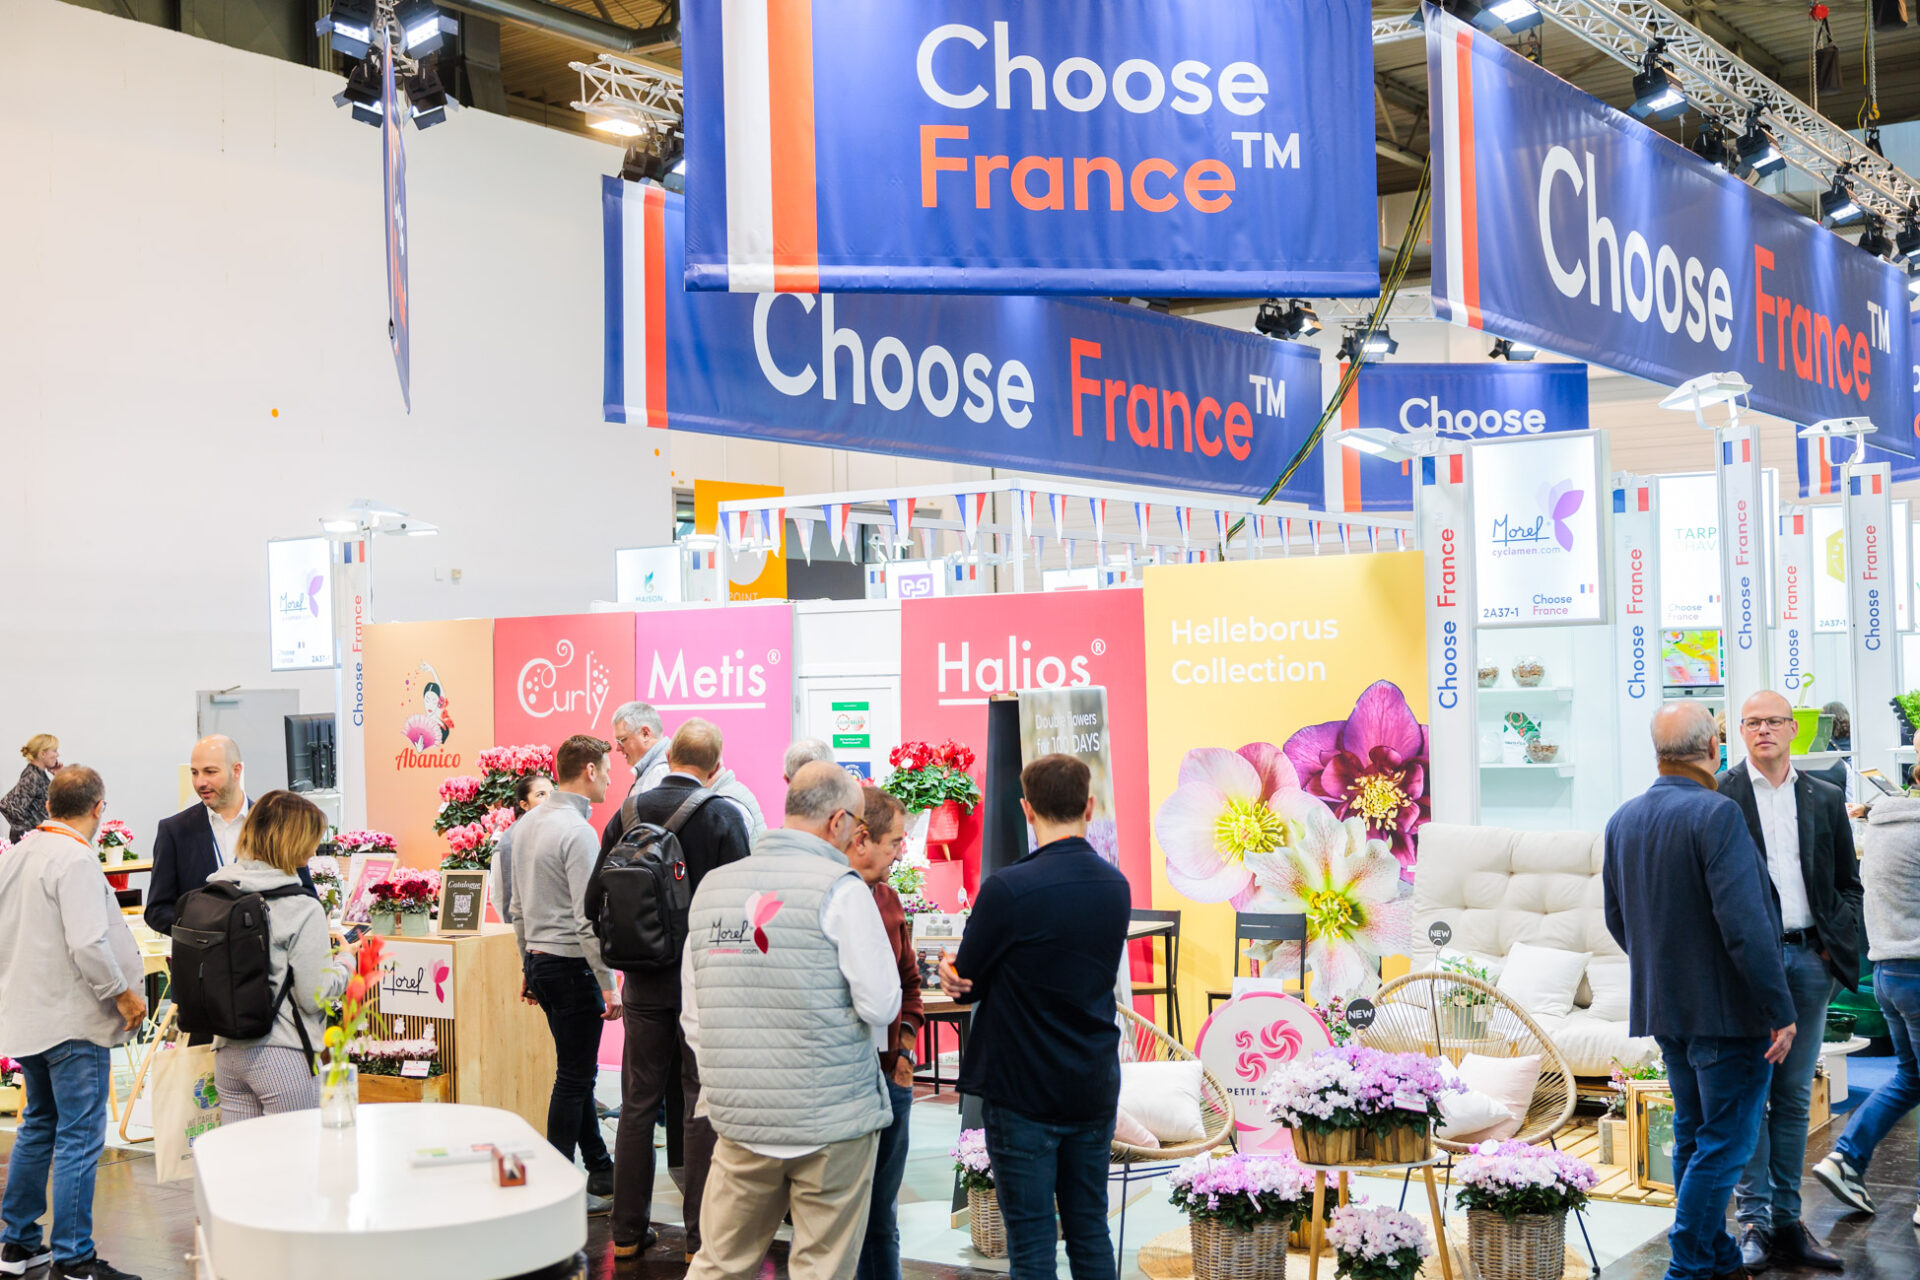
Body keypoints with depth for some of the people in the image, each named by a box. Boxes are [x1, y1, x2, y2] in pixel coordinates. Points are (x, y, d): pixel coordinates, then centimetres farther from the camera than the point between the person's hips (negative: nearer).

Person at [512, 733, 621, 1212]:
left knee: (578, 1070, 18)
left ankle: (601, 1171, 28)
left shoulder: (526, 825, 10)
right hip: (572, 964, -9)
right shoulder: (577, 831, -18)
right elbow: (587, 918, -21)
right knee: (574, 1076, 0)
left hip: (539, 961, 9)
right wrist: (609, 986, -17)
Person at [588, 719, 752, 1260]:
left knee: (638, 1103, 12)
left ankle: (628, 1231, 20)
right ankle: (702, 1237, 8)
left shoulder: (630, 811, -1)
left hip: (644, 984, 3)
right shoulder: (722, 814, -11)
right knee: (703, 1104, 4)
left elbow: (595, 901, 1)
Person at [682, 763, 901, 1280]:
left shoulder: (713, 886, 8)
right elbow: (881, 1004, -13)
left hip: (739, 1119, 5)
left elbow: (692, 1014, 12)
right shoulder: (840, 889, -10)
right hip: (834, 1119, -5)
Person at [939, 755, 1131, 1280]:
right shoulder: (1116, 886, 3)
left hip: (1024, 1090, -6)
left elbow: (965, 982, -10)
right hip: (1096, 1088, 6)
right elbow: (1078, 972, 7)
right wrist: (971, 977, -1)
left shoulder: (1007, 889, -18)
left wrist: (959, 975, 13)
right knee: (1090, 1233, 14)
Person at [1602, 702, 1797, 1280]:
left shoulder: (1622, 820, 5)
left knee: (1693, 1136, 18)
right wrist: (1781, 1009, -17)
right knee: (1724, 1143, 2)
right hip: (1728, 1011, -8)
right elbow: (1744, 925, -24)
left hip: (1665, 1010, 8)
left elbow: (1617, 920, 14)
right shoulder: (1717, 815, -20)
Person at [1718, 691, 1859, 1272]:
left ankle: (1787, 1222, 14)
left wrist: (1839, 942, 2)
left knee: (1794, 1096, 8)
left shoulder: (1825, 799, 12)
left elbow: (1849, 881, 16)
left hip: (1809, 957, 4)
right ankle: (1754, 1223, 2)